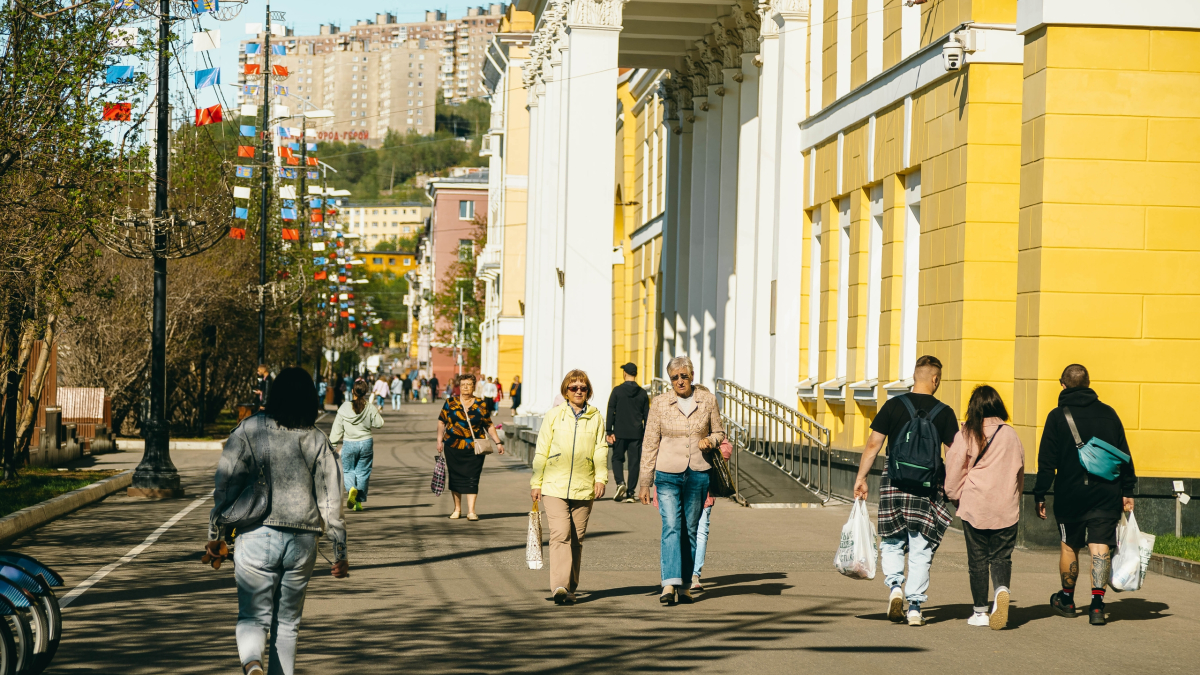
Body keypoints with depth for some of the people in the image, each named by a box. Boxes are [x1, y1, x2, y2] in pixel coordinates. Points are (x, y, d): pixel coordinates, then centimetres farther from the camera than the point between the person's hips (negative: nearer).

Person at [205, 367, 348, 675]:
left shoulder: (249, 430, -2)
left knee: (253, 617, 3)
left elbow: (226, 485, -5)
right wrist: (340, 553, 8)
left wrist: (215, 536, 2)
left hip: (257, 537, -2)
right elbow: (331, 500, 2)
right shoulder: (318, 441, 3)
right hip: (302, 542, 2)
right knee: (287, 622, 14)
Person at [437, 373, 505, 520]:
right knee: (455, 478, 7)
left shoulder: (480, 405, 5)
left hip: (474, 448, -1)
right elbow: (441, 422, 10)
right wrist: (440, 440, 1)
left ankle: (471, 511, -5)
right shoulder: (450, 403, 5)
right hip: (453, 447, 1)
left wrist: (498, 442, 8)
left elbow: (489, 425, 11)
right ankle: (457, 509, 20)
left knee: (472, 479, -6)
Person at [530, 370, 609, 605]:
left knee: (576, 539, 6)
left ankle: (571, 588, 15)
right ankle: (559, 587, -22)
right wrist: (536, 482, 6)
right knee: (560, 534, -15)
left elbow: (601, 450, 7)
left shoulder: (595, 418, 9)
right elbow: (542, 451, 9)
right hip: (554, 486, -2)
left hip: (583, 488, 2)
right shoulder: (554, 415, 6)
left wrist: (601, 478, -7)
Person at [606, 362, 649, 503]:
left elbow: (610, 412, -6)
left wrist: (609, 432, -4)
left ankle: (620, 482, -12)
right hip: (636, 433, 2)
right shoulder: (642, 393, 5)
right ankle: (630, 493, 1)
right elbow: (646, 415, 7)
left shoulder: (617, 390, -3)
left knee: (617, 458, 12)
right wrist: (645, 434, 14)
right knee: (634, 462, 4)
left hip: (620, 432, -2)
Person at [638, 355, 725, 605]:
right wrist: (644, 482, 1)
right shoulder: (660, 402, 0)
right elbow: (650, 444, 3)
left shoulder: (708, 400, 4)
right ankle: (670, 583, -23)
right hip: (668, 473, -2)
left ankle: (684, 584, 15)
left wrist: (710, 440, -9)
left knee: (690, 529, 7)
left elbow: (719, 432, 15)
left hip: (698, 474, 2)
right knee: (671, 526, -15)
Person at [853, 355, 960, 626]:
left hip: (894, 483, 0)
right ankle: (915, 607, 5)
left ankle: (894, 584, -6)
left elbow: (873, 445, -3)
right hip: (927, 489, 0)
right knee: (921, 550, 6)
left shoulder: (894, 405, -2)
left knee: (891, 543, 16)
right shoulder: (944, 412, -1)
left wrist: (861, 477, 3)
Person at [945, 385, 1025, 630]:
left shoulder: (965, 435, -4)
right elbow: (1020, 473, 13)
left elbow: (954, 472, 0)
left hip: (974, 506, -1)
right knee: (1001, 556, 7)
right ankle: (1002, 589, -23)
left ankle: (981, 611, 10)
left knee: (977, 559, 8)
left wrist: (956, 498, 16)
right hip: (1006, 508, 1)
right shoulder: (1011, 435, 3)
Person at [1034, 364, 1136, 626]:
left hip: (1070, 494, -1)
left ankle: (1066, 599, 29)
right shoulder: (1108, 413, 4)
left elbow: (1047, 462, -5)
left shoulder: (1057, 416, -4)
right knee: (1100, 547, -1)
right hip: (1106, 494, 1)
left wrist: (1040, 495, 1)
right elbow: (1124, 456, 7)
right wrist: (1127, 491, 13)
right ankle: (1097, 604, -14)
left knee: (1069, 546, 15)